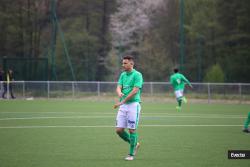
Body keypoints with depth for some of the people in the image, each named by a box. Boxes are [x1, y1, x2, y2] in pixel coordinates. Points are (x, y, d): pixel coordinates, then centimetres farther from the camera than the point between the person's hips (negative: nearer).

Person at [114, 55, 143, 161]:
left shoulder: (137, 75, -8)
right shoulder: (123, 75, 14)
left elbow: (135, 91, -16)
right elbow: (118, 87, 5)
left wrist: (122, 102, -18)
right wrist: (119, 93, -21)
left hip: (133, 104, -7)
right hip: (123, 106, 7)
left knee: (132, 130, -3)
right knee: (119, 130, 2)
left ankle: (131, 154, 7)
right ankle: (134, 144, 24)